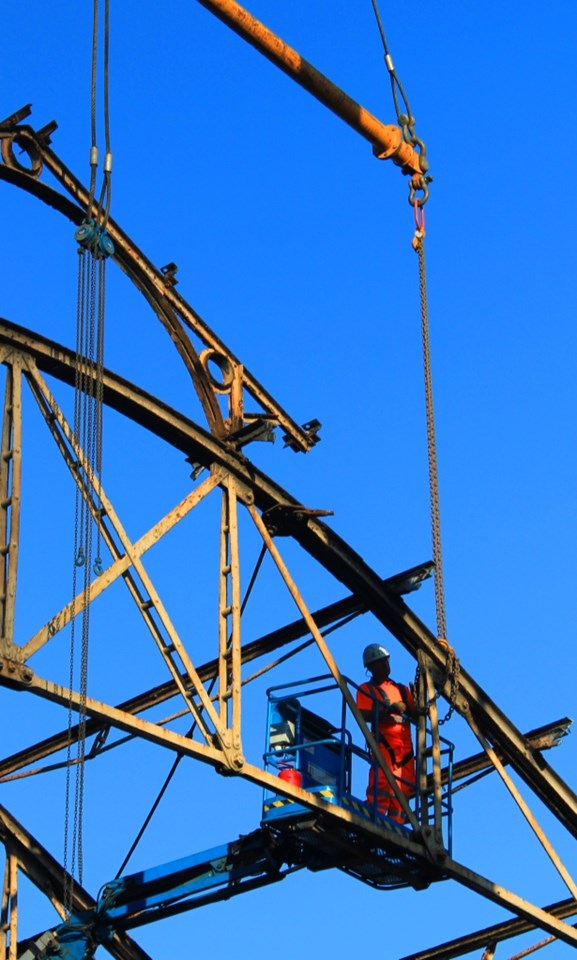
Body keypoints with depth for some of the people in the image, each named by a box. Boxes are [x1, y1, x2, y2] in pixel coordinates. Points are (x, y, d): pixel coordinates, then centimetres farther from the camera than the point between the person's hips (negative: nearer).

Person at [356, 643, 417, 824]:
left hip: (405, 746, 5)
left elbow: (415, 713, 15)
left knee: (403, 789, 1)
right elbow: (364, 715, -7)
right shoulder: (366, 689, 9)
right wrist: (389, 710, -20)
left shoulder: (402, 689, 24)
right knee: (382, 786, -16)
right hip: (383, 744, -5)